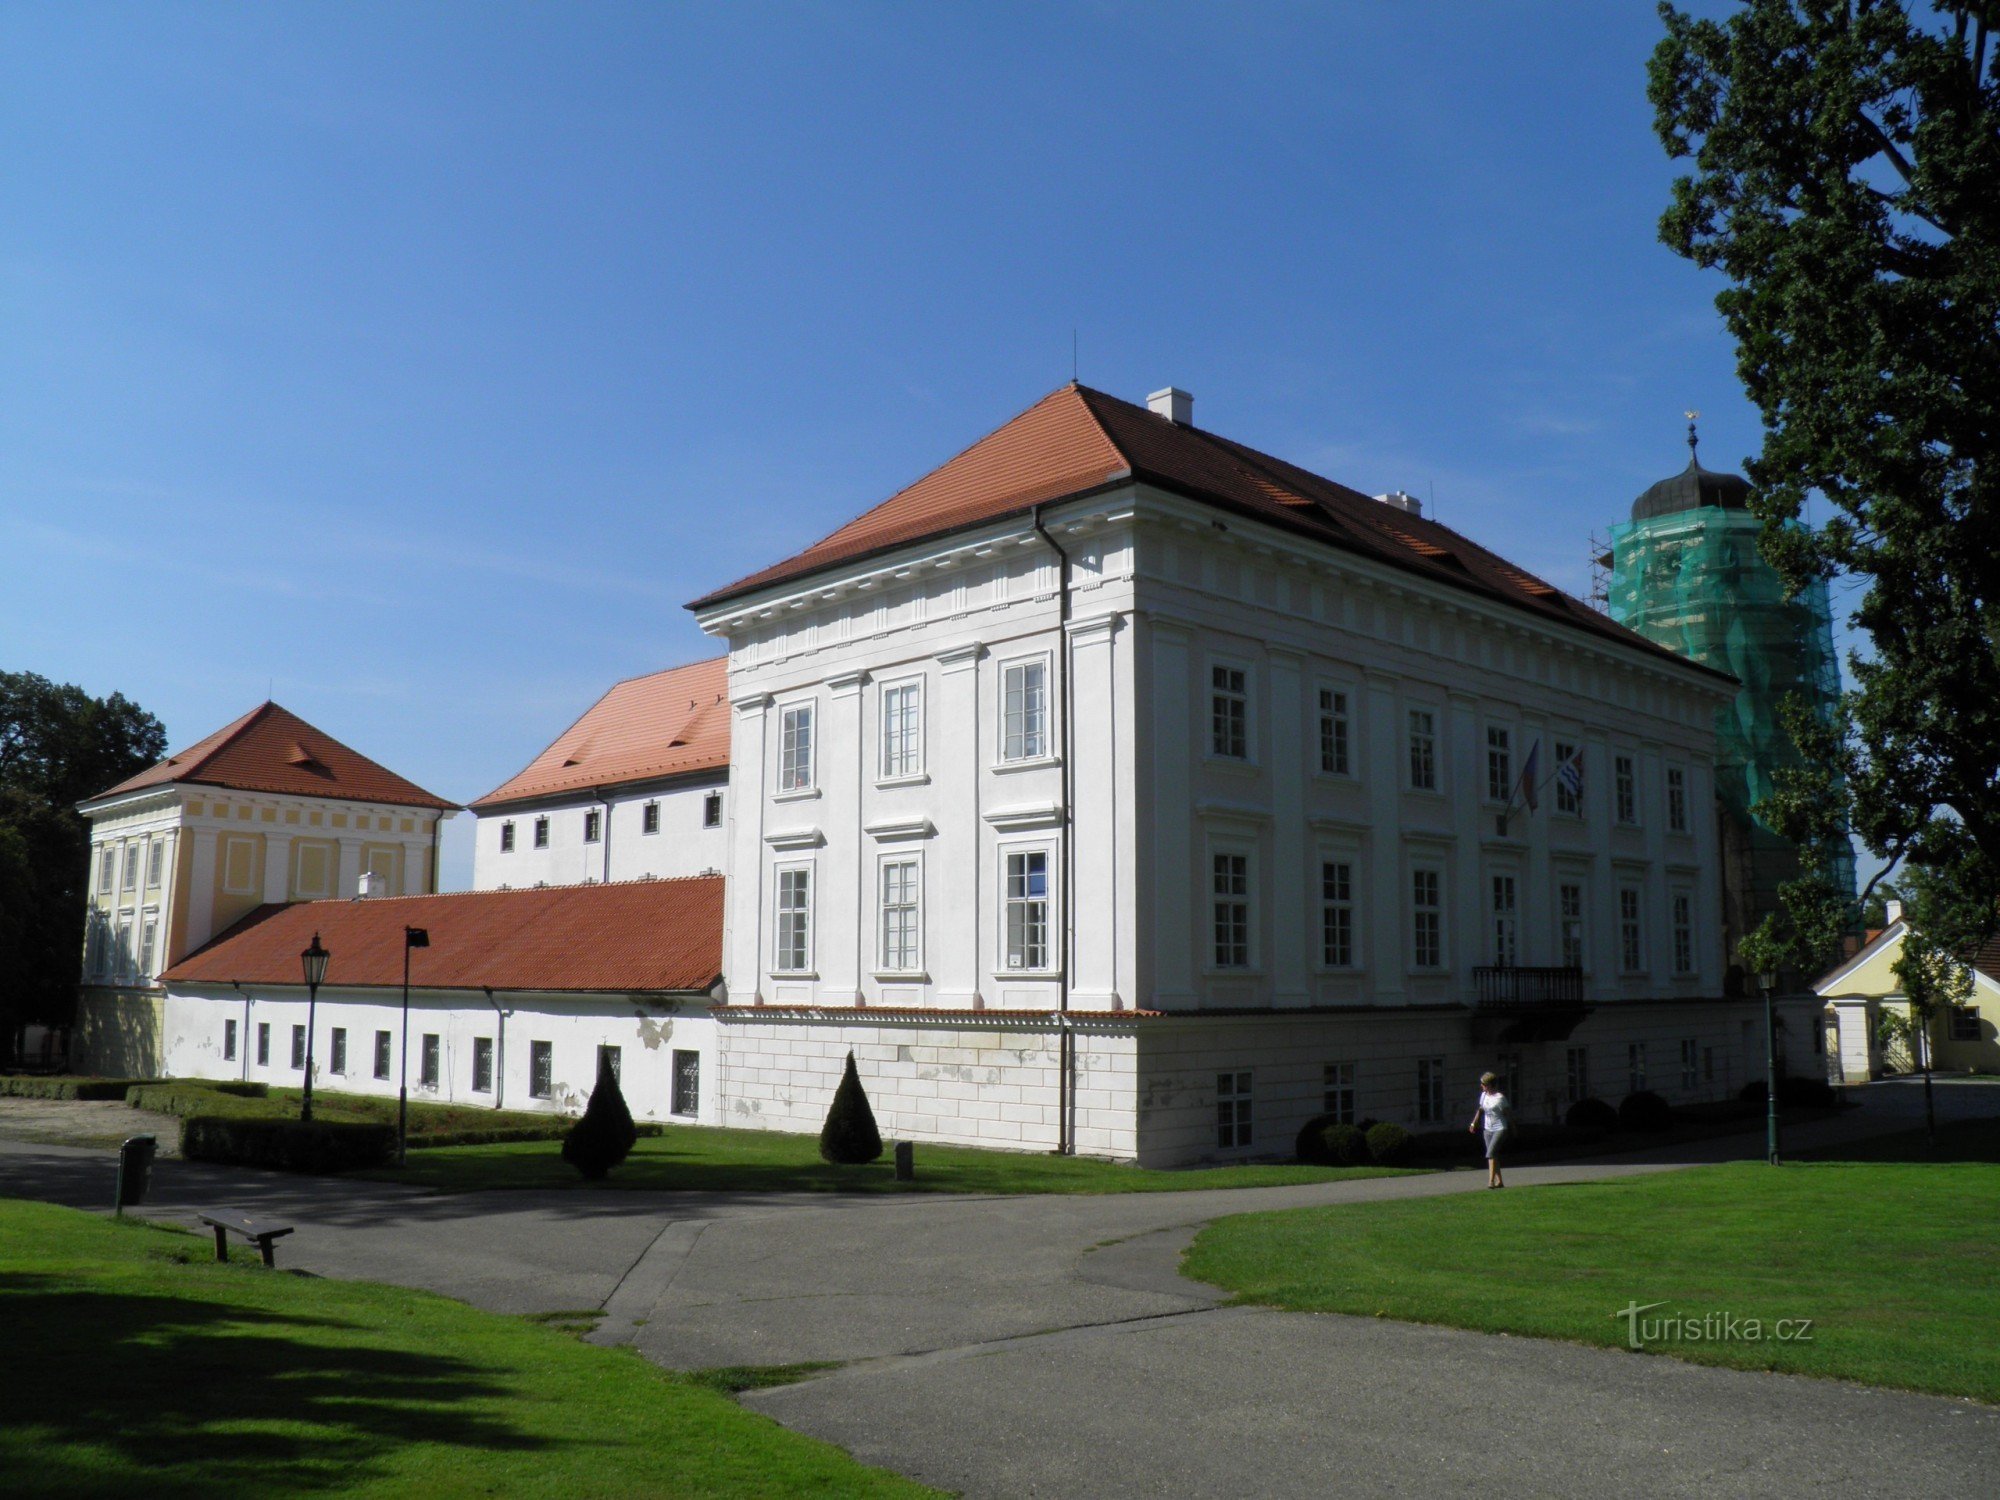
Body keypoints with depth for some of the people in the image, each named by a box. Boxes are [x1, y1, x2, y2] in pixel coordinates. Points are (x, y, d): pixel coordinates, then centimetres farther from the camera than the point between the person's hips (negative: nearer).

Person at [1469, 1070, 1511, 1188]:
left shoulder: (1500, 1098, -14)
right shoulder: (1484, 1095, 6)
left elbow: (1508, 1113, -7)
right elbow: (1480, 1110, 20)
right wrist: (1473, 1123, 18)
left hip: (1500, 1129, -7)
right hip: (1488, 1129, 7)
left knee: (1491, 1153, -18)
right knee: (1493, 1155, 7)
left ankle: (1491, 1181, -21)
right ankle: (1499, 1181, 14)